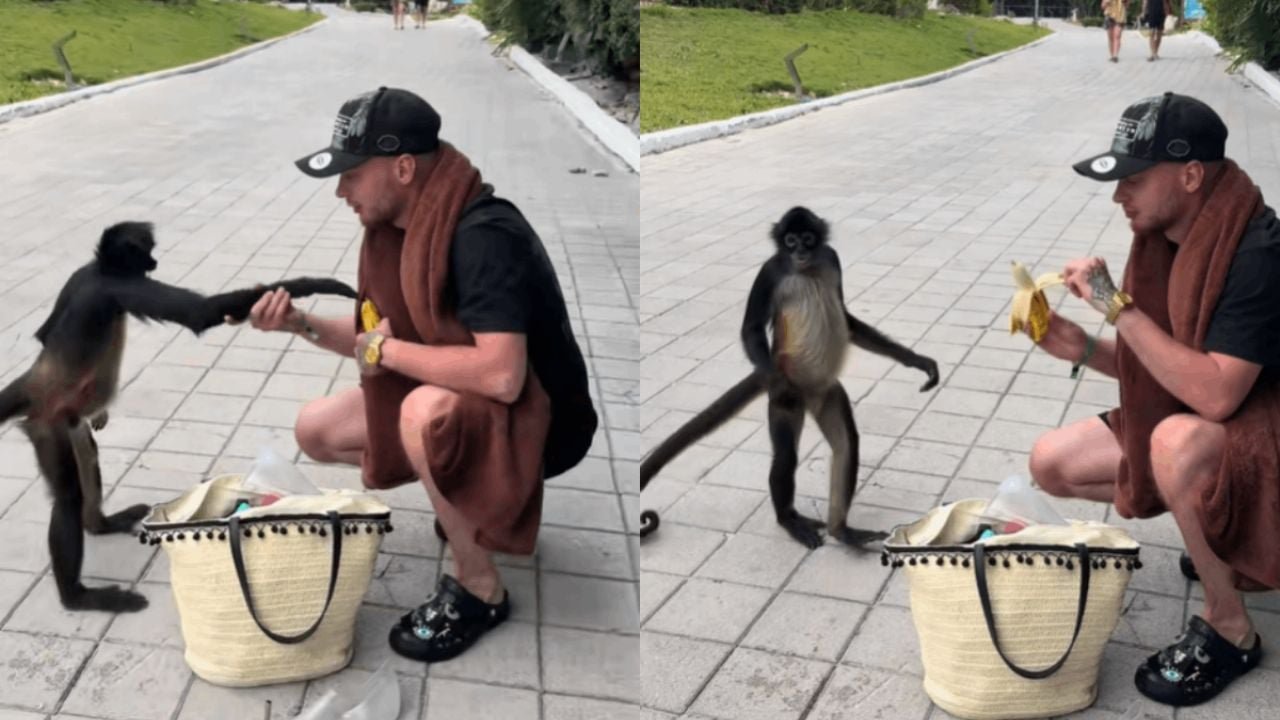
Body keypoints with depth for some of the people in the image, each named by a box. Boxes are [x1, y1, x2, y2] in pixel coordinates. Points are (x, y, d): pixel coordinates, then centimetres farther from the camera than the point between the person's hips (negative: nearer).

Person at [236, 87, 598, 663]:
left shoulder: (483, 236, -30)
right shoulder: (404, 226, -1)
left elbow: (501, 375, -40)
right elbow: (383, 335, 11)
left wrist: (387, 350, -26)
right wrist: (302, 324, -8)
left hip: (537, 417, -9)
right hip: (450, 400, 9)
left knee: (428, 410, -38)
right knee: (316, 430, 7)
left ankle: (479, 594, -17)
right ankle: (459, 501, 15)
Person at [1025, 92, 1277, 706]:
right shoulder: (1165, 239, -3)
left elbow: (1214, 394, -35)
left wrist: (1118, 305, -31)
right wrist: (1083, 348, -11)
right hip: (1185, 423, 9)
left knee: (1179, 442, -39)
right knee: (1051, 463, 2)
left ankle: (1228, 629, -16)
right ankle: (1219, 543, 10)